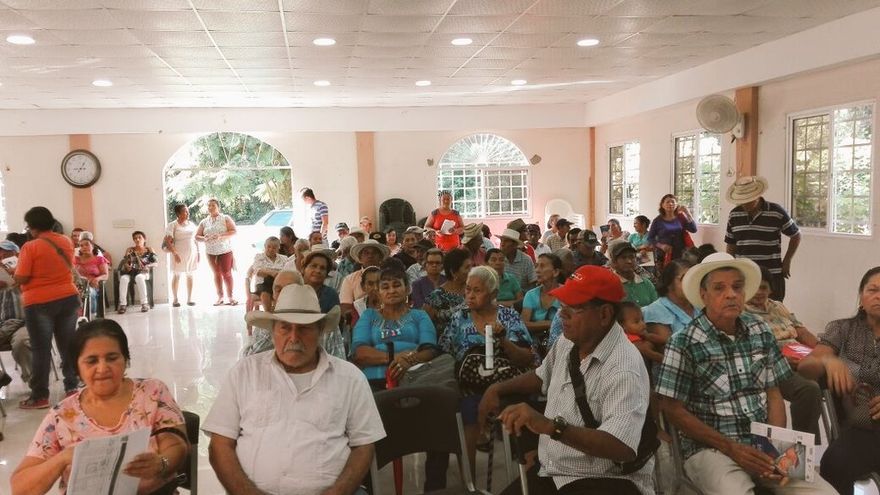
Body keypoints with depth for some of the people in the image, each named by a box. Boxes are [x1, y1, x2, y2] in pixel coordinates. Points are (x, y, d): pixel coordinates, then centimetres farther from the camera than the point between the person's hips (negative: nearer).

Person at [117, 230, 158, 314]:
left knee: (139, 277, -39)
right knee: (124, 278, -34)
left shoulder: (149, 250, 10)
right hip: (129, 271, 2)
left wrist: (148, 266, -18)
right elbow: (124, 262, 7)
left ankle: (144, 303, -34)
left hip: (142, 272, -2)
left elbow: (156, 262, 1)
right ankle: (122, 305, -33)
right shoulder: (130, 250, 14)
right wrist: (126, 265, -17)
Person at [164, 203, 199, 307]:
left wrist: (198, 252, 9)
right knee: (176, 276, 1)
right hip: (179, 254, -4)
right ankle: (175, 299, 9)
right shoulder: (172, 225, -6)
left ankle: (189, 299, 13)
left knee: (190, 276, 6)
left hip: (192, 253, 4)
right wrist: (175, 253, -19)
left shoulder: (191, 224, 10)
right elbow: (168, 242, -11)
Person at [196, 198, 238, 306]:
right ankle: (220, 296, 13)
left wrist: (220, 236, -23)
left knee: (227, 273, -4)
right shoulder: (204, 222, 10)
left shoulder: (226, 218, 0)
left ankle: (230, 297, 2)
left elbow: (233, 231, -9)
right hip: (211, 252, 3)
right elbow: (197, 236, 8)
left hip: (225, 251, -3)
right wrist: (205, 239, -15)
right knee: (216, 274, 8)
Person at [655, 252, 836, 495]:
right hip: (710, 449, -5)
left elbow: (773, 393, 10)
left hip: (764, 446, 5)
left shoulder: (761, 332, 6)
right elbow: (673, 410, -9)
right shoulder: (683, 343, -10)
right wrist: (731, 448, -13)